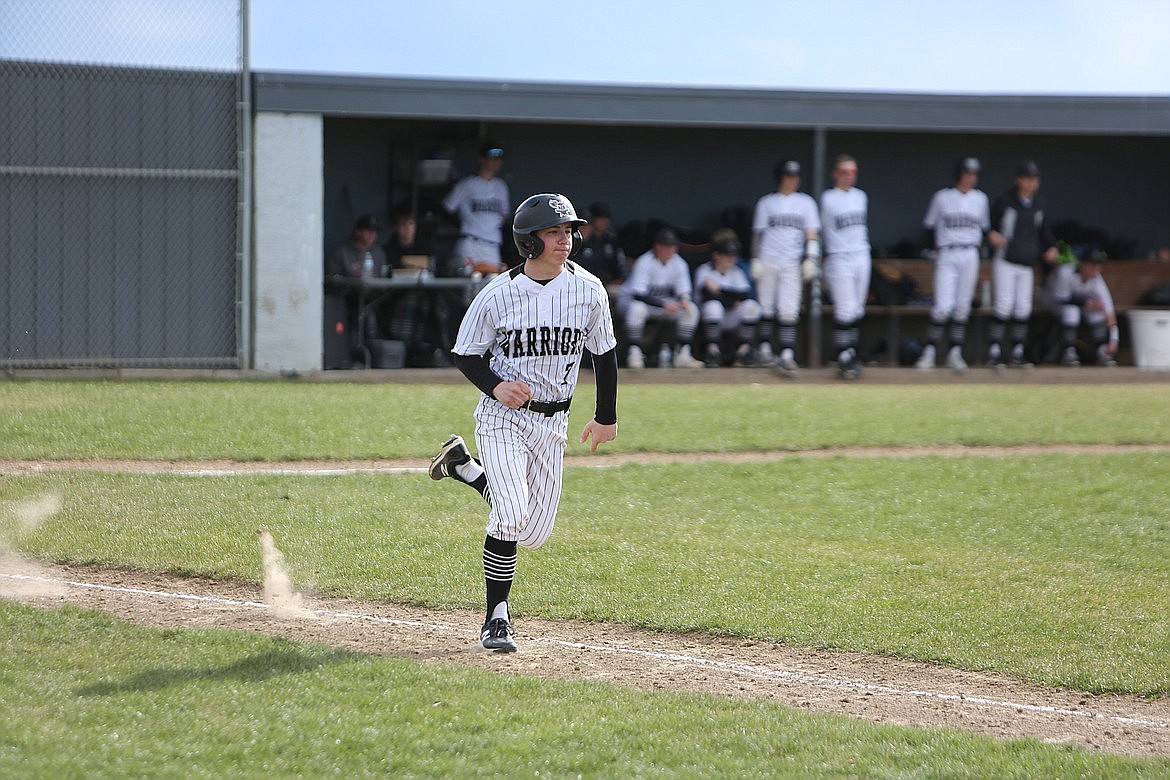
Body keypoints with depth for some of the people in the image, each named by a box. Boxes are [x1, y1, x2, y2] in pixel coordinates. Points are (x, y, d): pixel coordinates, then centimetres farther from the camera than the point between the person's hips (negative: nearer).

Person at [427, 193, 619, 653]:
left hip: (552, 424, 4)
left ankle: (462, 464, 29)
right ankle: (496, 618, -3)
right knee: (511, 517, -19)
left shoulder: (588, 290, -4)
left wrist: (606, 416, 12)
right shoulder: (497, 295, -12)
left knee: (534, 534, 6)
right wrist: (495, 387, -21)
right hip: (503, 419, -4)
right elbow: (466, 355, -2)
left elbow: (604, 352, 9)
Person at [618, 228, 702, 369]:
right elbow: (639, 294, -29)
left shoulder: (679, 264, -6)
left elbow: (683, 290, -3)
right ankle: (634, 354, -29)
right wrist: (664, 305, -40)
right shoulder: (644, 262, -23)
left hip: (663, 301, 5)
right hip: (631, 300, -5)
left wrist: (683, 300, -29)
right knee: (637, 309, -40)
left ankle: (682, 355, -13)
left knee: (691, 309, -14)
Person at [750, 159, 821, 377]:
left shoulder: (806, 202, 11)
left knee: (789, 310, -11)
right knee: (766, 306, 4)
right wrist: (755, 260, 3)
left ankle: (786, 354, -17)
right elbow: (758, 234, 11)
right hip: (768, 260, 1)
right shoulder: (766, 203, 10)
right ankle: (765, 347, 18)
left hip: (792, 263, -1)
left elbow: (812, 234, 7)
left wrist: (811, 259, -5)